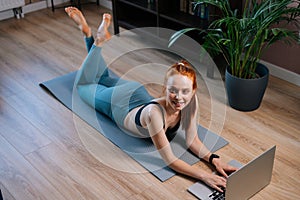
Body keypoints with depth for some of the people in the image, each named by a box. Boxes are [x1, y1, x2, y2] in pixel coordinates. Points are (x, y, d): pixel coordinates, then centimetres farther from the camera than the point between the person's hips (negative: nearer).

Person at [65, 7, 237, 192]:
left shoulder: (191, 100, -35)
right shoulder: (155, 112, -49)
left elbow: (192, 140, -25)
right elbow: (170, 160, -46)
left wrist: (214, 159, -41)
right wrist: (205, 176, -56)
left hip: (137, 93, 4)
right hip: (117, 103, -4)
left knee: (105, 77, 36)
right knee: (83, 83, 28)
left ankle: (99, 37, 42)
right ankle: (99, 40, 30)